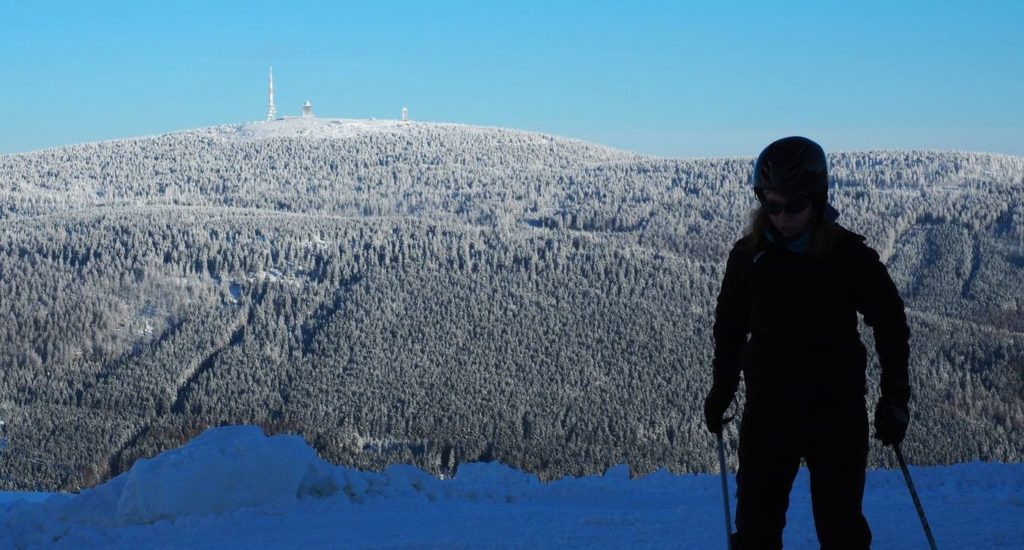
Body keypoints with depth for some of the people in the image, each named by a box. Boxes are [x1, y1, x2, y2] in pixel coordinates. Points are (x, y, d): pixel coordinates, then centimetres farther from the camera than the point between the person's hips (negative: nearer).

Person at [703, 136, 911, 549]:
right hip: (767, 407, 2)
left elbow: (890, 323, 2)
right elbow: (730, 327, 14)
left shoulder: (849, 255, -7)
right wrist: (721, 390, 16)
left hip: (837, 408, -2)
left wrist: (895, 397, 0)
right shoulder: (749, 255, -1)